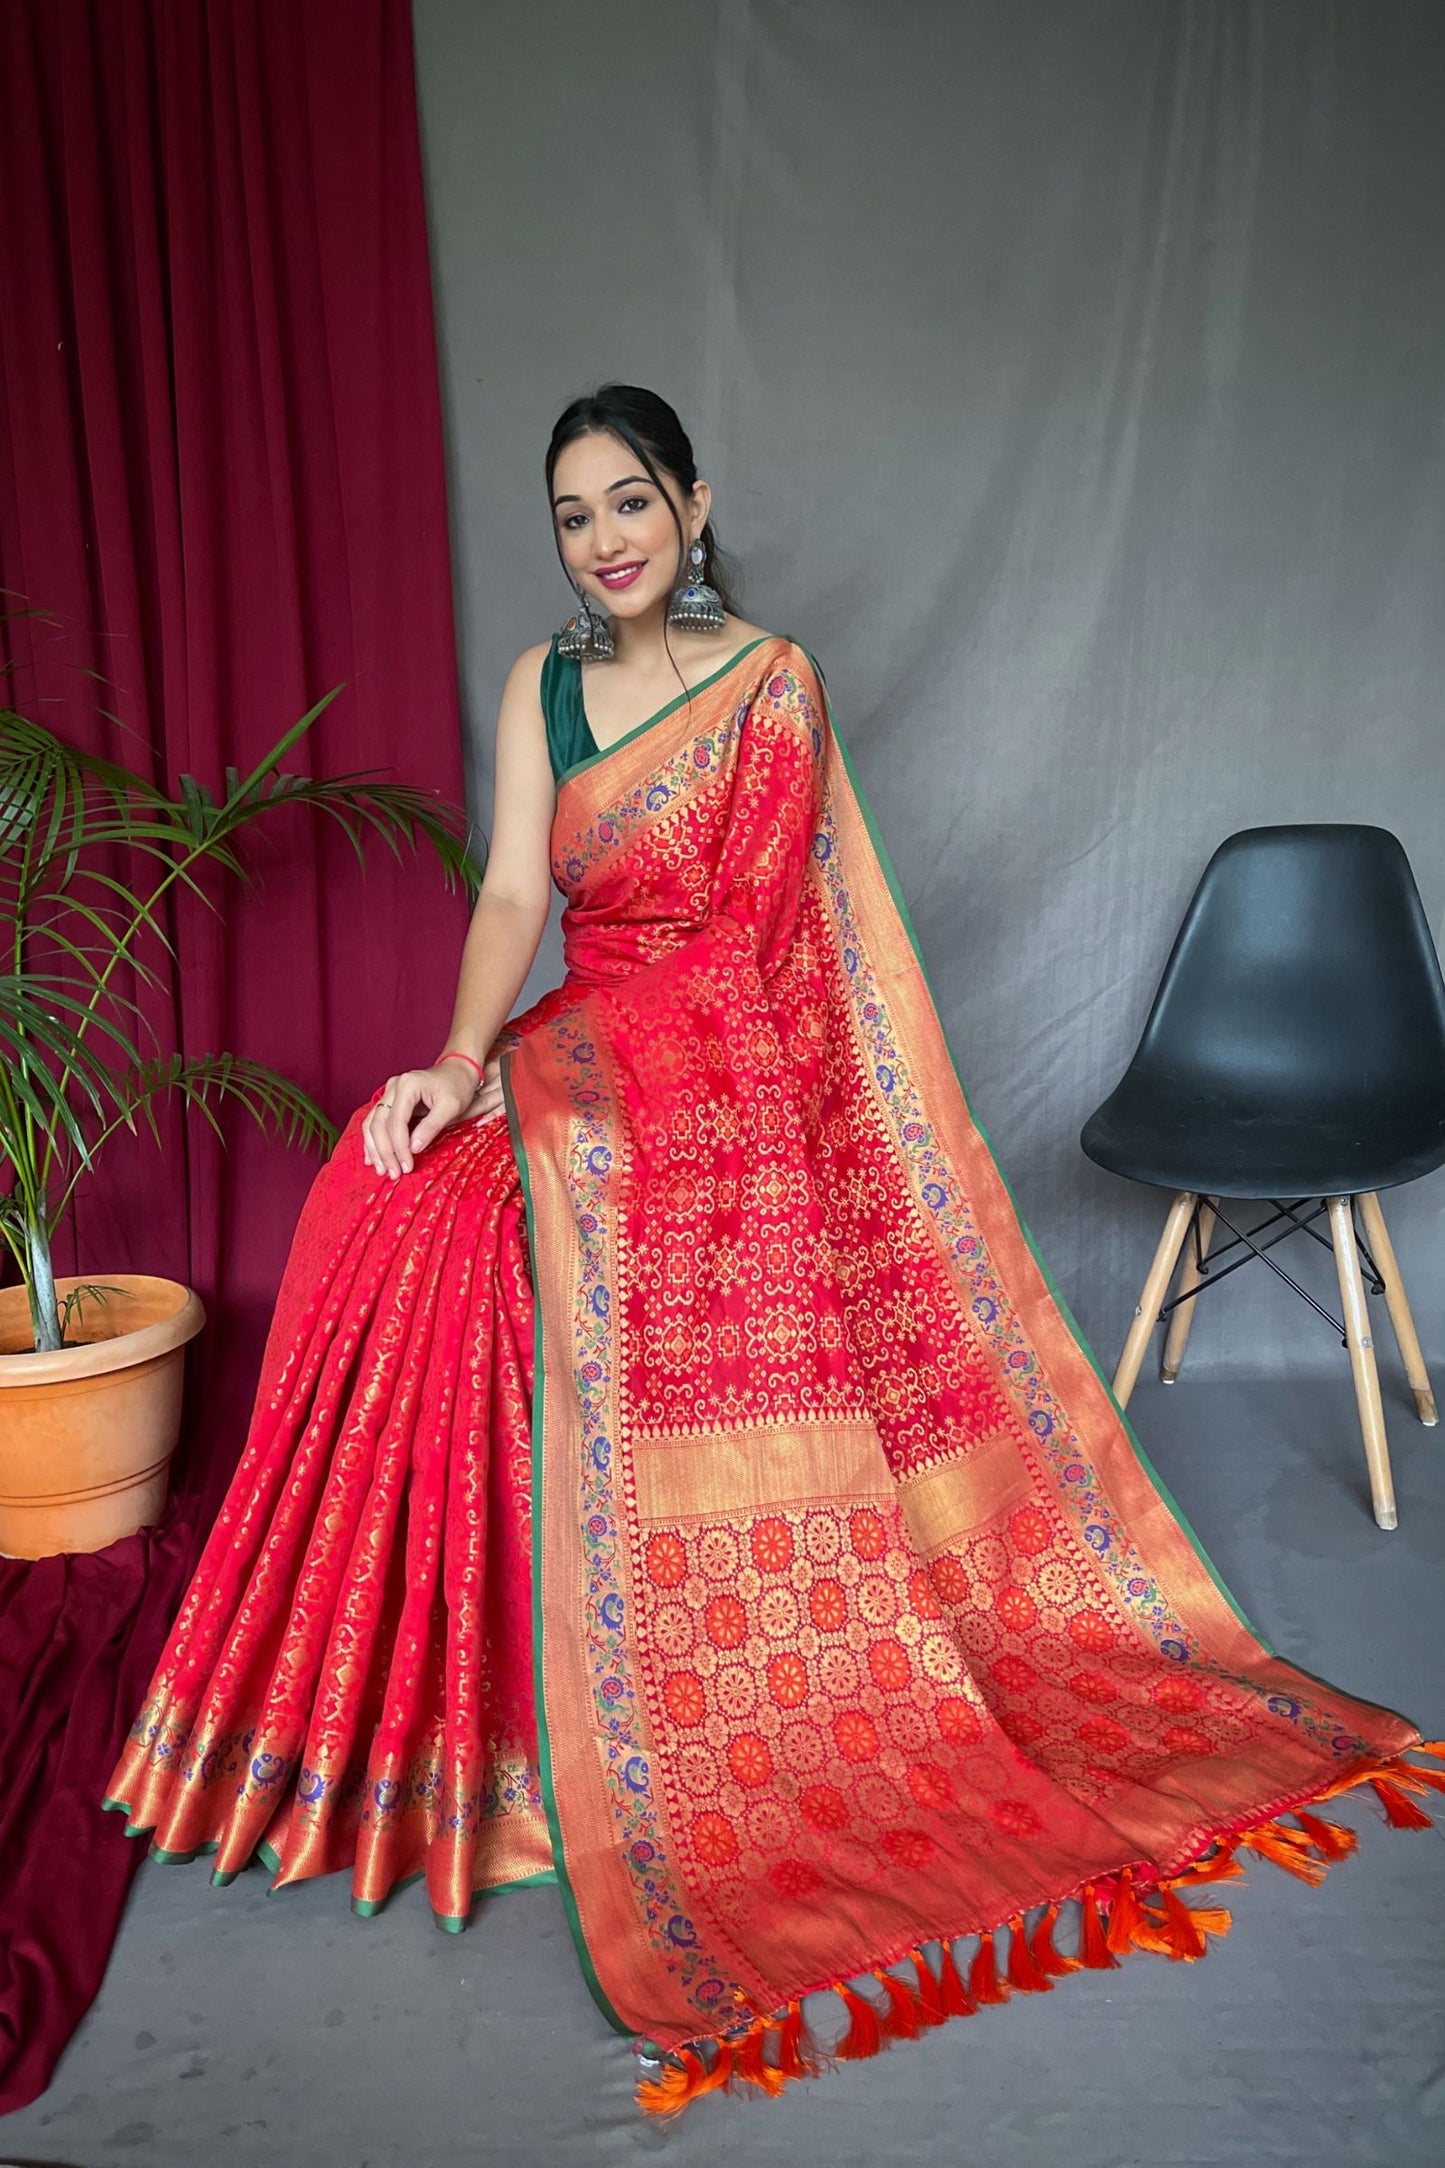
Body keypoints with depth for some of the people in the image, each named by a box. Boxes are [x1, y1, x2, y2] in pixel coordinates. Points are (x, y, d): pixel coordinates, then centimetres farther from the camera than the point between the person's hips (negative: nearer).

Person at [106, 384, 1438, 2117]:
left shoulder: (769, 679, -3)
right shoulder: (540, 682, 12)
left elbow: (739, 939, -8)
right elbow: (514, 893, 1)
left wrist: (522, 1065, -11)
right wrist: (463, 1057, -17)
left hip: (727, 1084, -4)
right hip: (583, 1062, 5)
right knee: (405, 1185, -16)